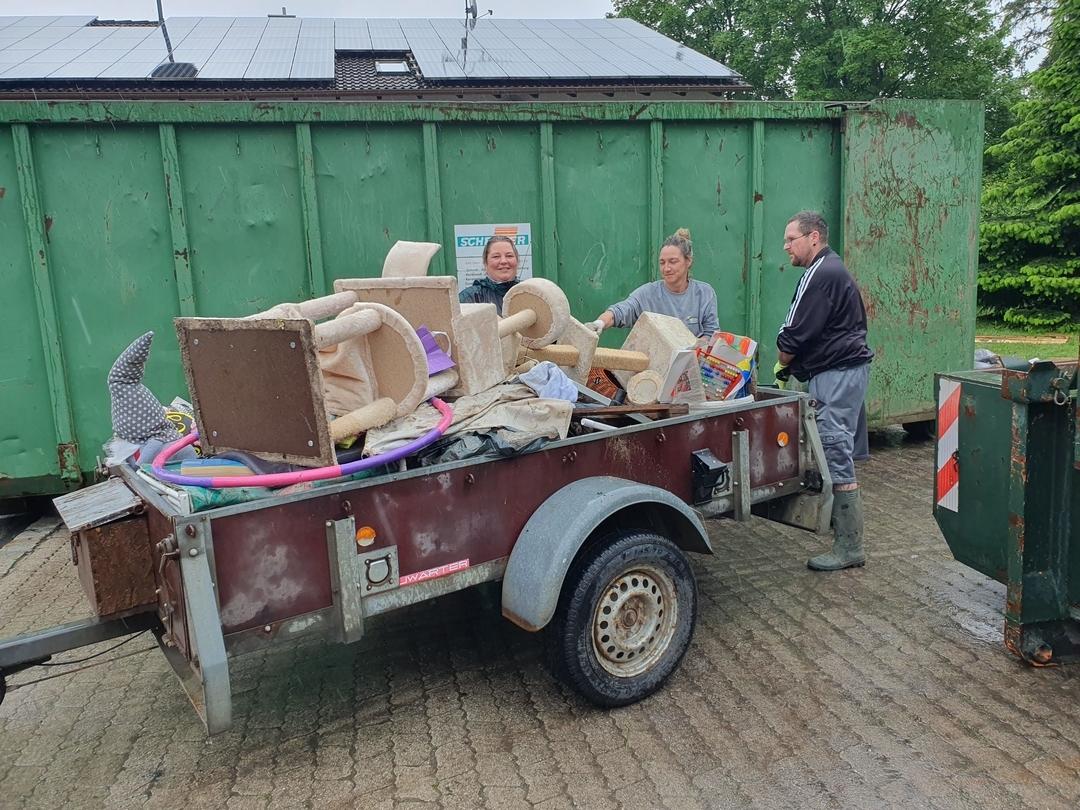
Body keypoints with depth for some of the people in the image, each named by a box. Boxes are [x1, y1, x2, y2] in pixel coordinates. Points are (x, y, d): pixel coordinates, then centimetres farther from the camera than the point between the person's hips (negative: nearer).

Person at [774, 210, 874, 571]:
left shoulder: (820, 274, -15)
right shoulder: (833, 269, 20)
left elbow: (795, 334, -16)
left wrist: (782, 365, 2)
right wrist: (790, 363, 15)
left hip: (837, 374, -11)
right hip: (848, 369, 11)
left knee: (836, 455, -10)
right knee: (840, 453, 18)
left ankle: (849, 547, -6)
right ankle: (840, 522, 30)